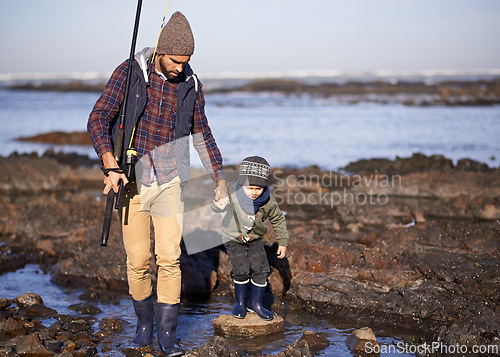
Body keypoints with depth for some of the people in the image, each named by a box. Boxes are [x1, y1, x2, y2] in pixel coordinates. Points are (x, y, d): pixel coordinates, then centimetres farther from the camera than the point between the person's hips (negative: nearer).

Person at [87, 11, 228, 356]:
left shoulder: (191, 84, 2)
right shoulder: (130, 73, -7)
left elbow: (201, 131, 15)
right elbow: (99, 119, -10)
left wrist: (220, 177, 12)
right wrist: (111, 165, -24)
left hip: (169, 183, 1)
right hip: (132, 181, -1)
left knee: (169, 257, -7)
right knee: (138, 260, 4)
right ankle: (144, 321, 27)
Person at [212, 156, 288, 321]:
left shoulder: (268, 201, -19)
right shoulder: (232, 193, -27)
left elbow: (278, 219, -3)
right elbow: (217, 207, -33)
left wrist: (283, 242, 1)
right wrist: (218, 205, -58)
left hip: (254, 239, 3)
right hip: (233, 238, -2)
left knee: (261, 269, -5)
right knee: (241, 270, -12)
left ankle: (255, 302, 17)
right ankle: (240, 302, 11)